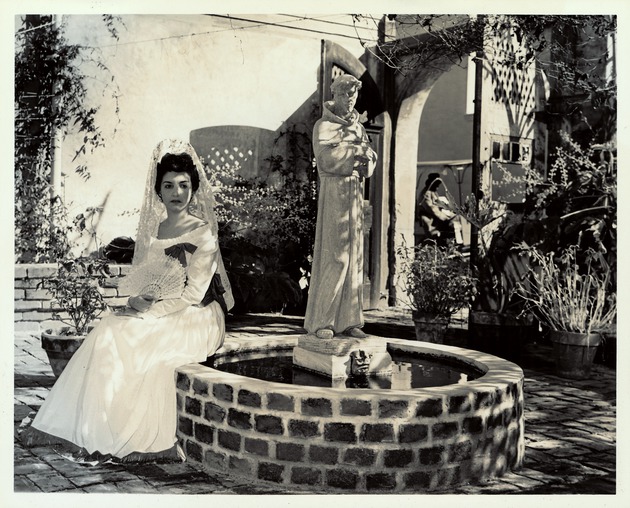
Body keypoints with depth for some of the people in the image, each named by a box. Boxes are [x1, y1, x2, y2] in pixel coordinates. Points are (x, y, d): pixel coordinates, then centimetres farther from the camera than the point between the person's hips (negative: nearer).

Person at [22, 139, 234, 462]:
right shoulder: (152, 229, 12)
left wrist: (150, 310, -18)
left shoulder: (202, 233, -8)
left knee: (120, 338, -26)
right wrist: (138, 300, -8)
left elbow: (193, 293, -14)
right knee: (106, 333, -20)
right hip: (154, 314, 6)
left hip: (194, 320, -6)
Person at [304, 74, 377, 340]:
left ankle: (348, 320, 9)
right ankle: (320, 321, -4)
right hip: (333, 191, -6)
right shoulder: (323, 125, -2)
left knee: (354, 255, 4)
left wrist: (366, 156, -13)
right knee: (333, 256, -10)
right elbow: (326, 159, -18)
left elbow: (369, 164, 8)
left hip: (355, 192, 6)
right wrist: (356, 150, -14)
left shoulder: (357, 126, 16)